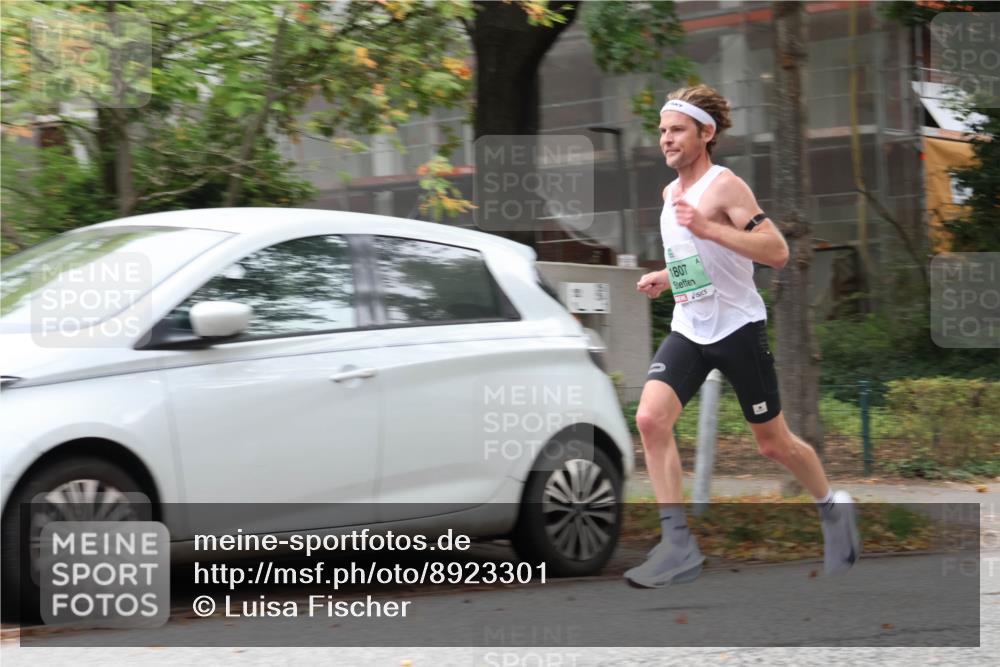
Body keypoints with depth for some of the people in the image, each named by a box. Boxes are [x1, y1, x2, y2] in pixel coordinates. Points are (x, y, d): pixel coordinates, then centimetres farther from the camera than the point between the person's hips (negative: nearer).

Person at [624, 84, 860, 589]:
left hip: (737, 327, -6)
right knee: (650, 419, -18)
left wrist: (708, 227, -30)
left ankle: (833, 508, 36)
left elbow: (777, 252, -23)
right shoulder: (671, 192, 12)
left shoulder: (724, 186, -13)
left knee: (773, 443, 7)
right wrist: (664, 278, 9)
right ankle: (678, 547, -17)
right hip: (688, 330, 6)